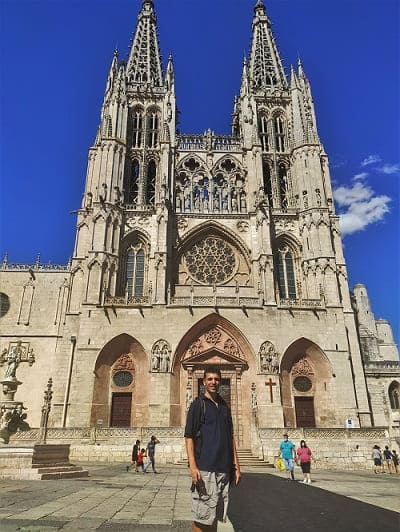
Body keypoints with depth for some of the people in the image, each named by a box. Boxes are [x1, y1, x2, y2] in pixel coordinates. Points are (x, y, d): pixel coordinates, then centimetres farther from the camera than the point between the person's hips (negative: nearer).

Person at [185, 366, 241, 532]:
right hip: (204, 468, -6)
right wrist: (193, 466, -18)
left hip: (224, 469, 6)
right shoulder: (198, 404, -5)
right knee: (201, 517, -2)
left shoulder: (224, 407, 13)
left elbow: (231, 437, 16)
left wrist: (236, 465, 11)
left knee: (216, 516, 14)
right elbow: (189, 437, -9)